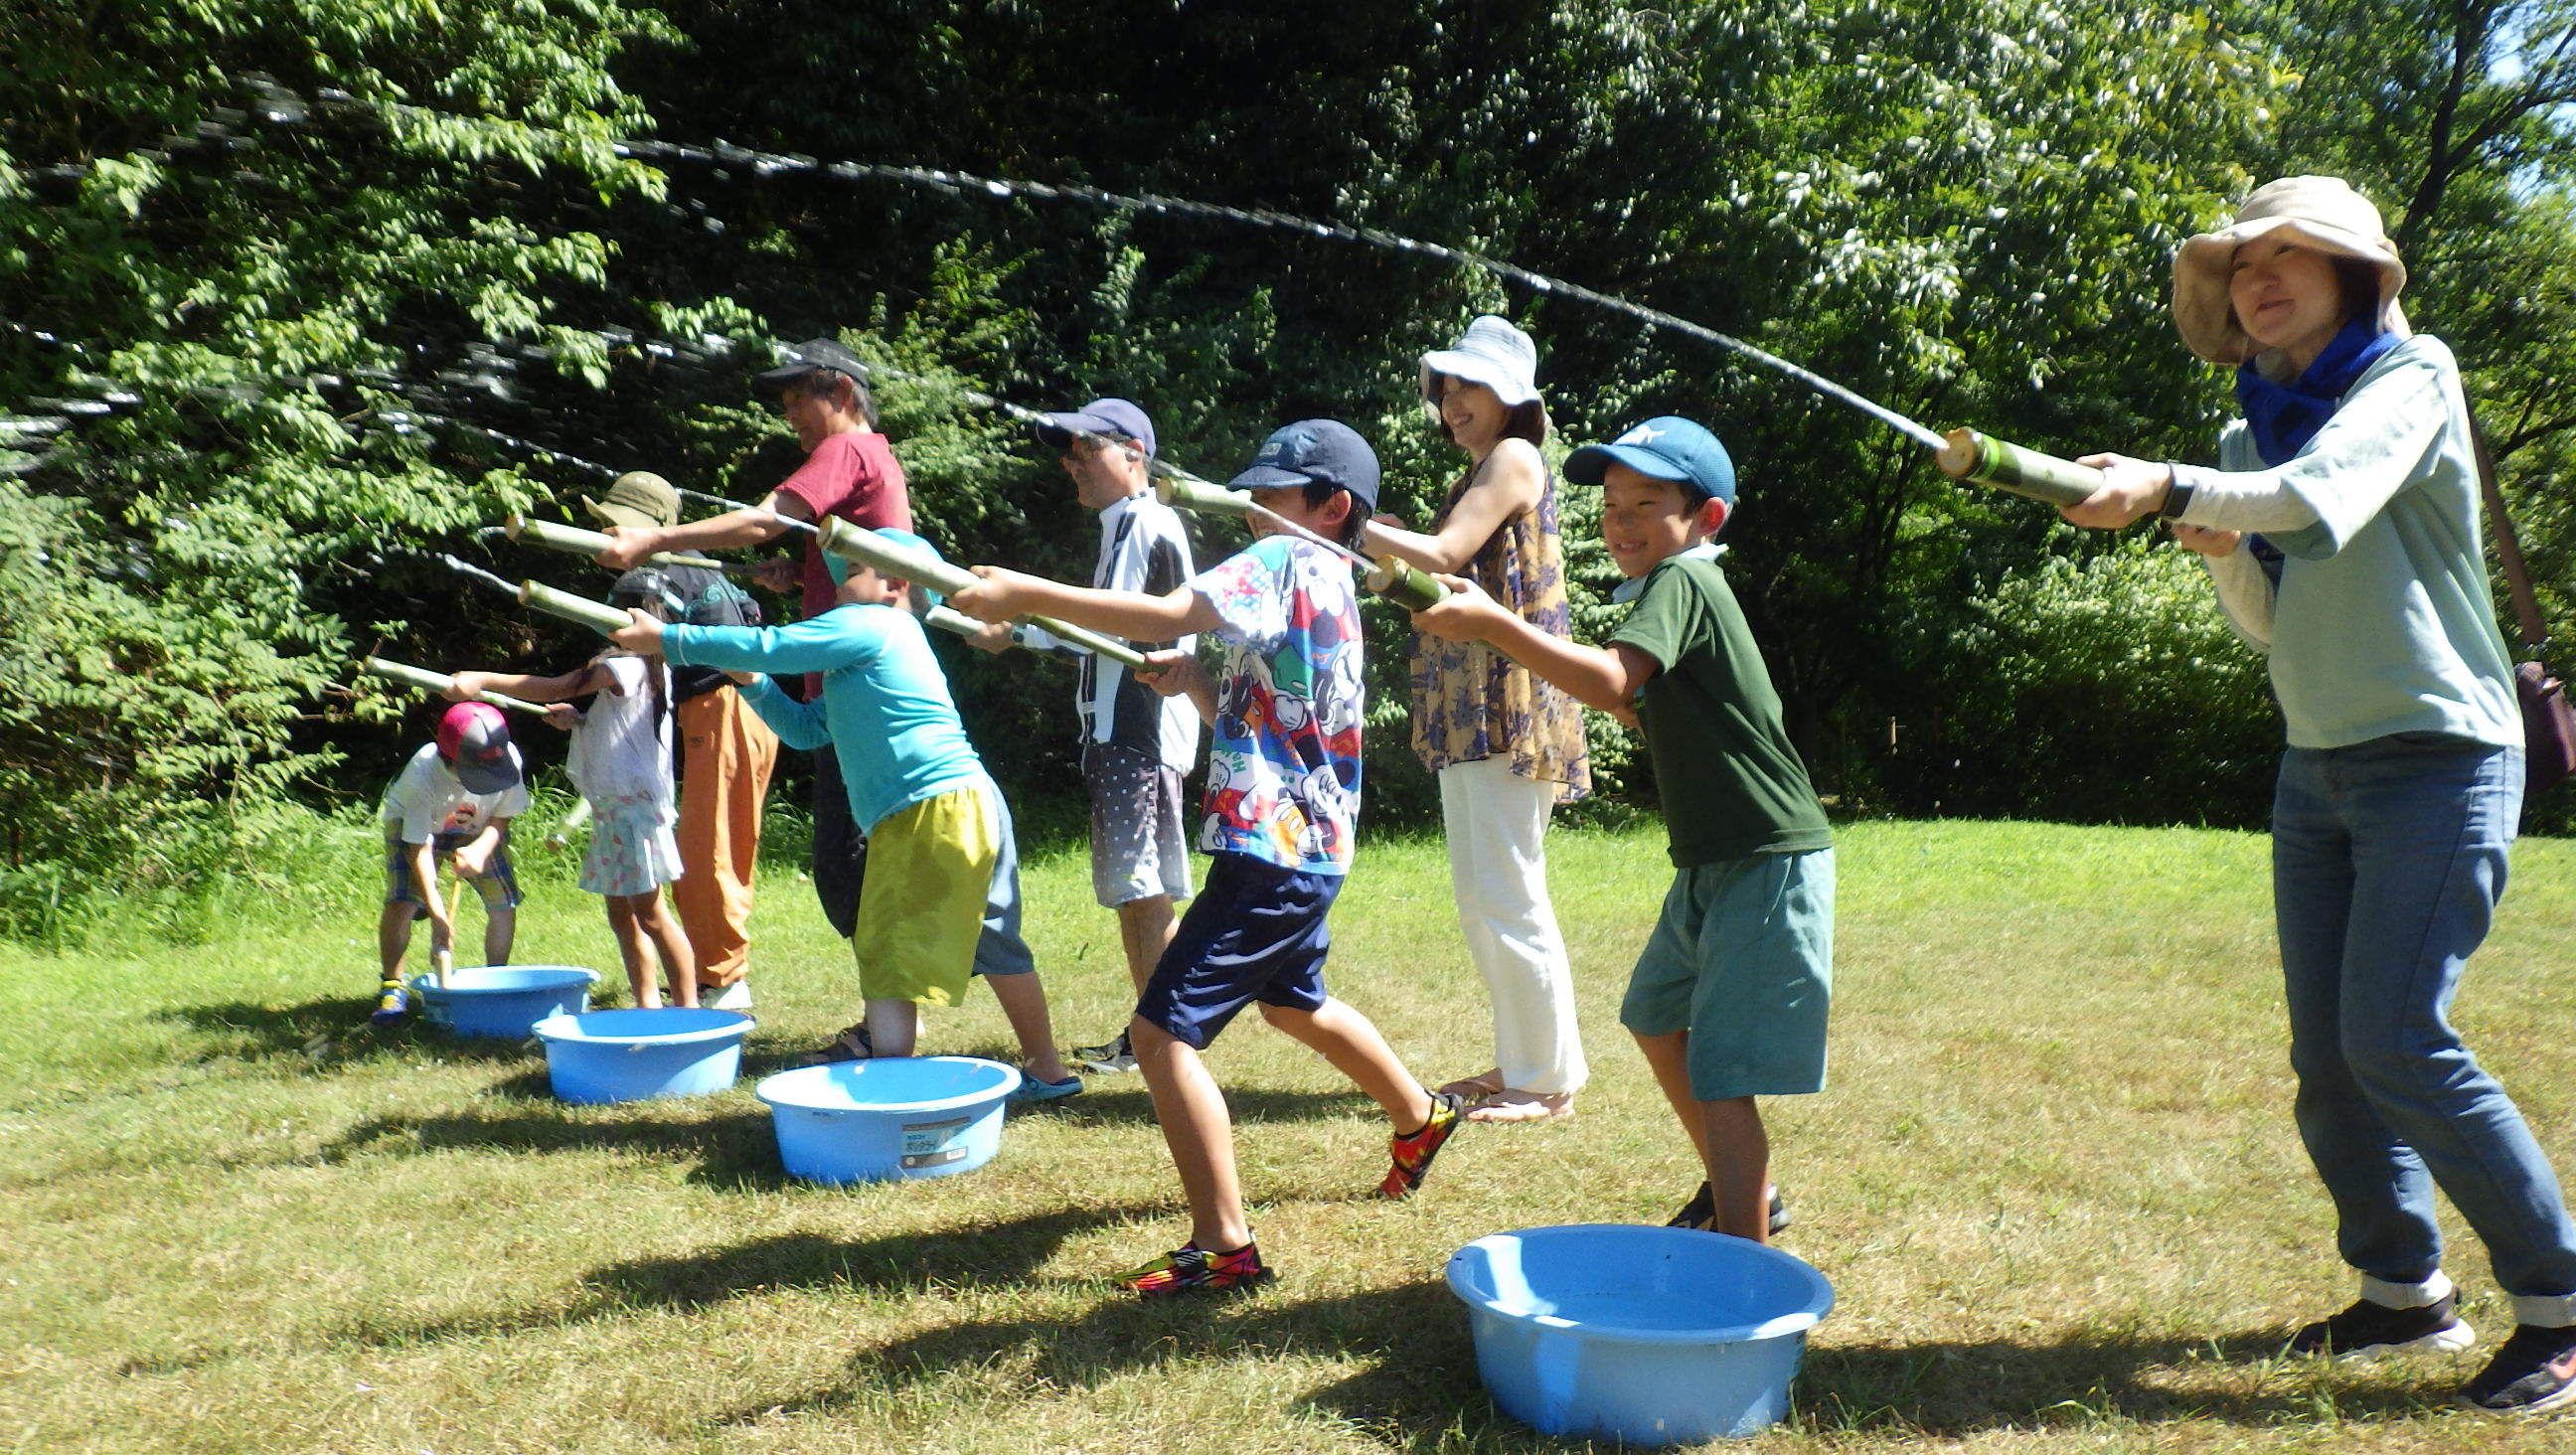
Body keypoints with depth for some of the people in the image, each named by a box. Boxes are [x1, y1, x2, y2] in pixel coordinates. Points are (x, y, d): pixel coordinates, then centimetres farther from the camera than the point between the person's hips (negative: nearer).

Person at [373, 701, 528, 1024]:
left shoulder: (509, 759, -32)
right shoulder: (423, 774, -39)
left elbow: (501, 818, -15)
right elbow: (419, 846, -33)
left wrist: (480, 850, -37)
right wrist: (437, 913, -39)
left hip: (479, 830, 3)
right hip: (413, 824, -3)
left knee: (504, 905, -9)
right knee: (401, 902, -20)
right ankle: (392, 987, -4)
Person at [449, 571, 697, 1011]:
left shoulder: (630, 663, -13)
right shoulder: (651, 665, 16)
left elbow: (556, 688, -13)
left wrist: (481, 680, -11)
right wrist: (577, 719, 5)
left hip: (634, 803, -10)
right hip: (614, 805, 10)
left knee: (648, 912, -8)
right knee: (621, 913, 10)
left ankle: (688, 1007, -4)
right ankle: (648, 1004, 14)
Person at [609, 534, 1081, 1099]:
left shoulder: (868, 624, -2)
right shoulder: (870, 648, 28)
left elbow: (769, 646, -7)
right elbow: (806, 729, 27)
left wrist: (666, 640, 1)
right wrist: (750, 681, 15)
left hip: (937, 812, -10)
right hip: (973, 806, 10)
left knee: (887, 953, -7)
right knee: (997, 945, 18)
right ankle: (1047, 1070, 28)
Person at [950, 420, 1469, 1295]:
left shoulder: (1288, 562, -12)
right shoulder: (1331, 589, 16)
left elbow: (1166, 614, -29)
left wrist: (1023, 593, -30)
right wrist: (1196, 680, 1)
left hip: (1271, 851, -11)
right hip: (1309, 848, 11)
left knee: (1163, 1033, -12)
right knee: (1293, 1002, 33)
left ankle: (1224, 1247, -9)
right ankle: (1419, 1116, 52)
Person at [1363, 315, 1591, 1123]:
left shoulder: (1513, 459, -7)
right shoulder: (1477, 475, 22)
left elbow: (1443, 556, -18)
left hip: (1510, 712, -10)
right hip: (1467, 714, 10)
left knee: (1509, 897, -7)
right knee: (1477, 902, 14)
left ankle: (1549, 1081, 2)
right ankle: (1522, 1061, 24)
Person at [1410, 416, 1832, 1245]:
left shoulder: (1682, 582, -17)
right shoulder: (1678, 589, 13)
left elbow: (1610, 682, -36)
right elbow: (1644, 709, 20)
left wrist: (1492, 625, -39)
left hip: (1769, 866, -11)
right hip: (1711, 862, 11)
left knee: (1721, 1074, -12)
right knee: (1655, 1016, 25)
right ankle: (1739, 1192, 41)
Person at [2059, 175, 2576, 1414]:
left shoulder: (2412, 373, -6)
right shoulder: (2253, 435, 13)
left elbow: (2325, 497, -26)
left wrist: (2167, 489, -32)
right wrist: (2220, 552, -5)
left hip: (2438, 754, -7)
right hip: (2316, 767, 7)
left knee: (2396, 1040, -14)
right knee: (2325, 1059, 5)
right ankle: (2404, 1291, 20)